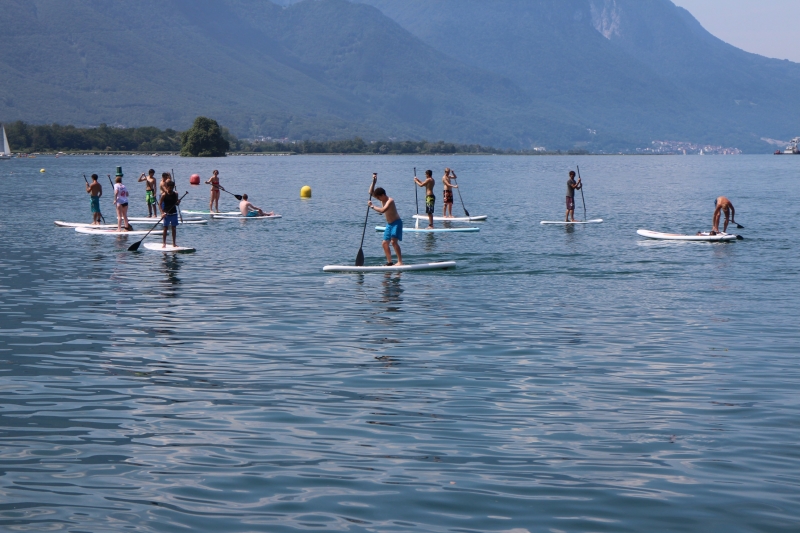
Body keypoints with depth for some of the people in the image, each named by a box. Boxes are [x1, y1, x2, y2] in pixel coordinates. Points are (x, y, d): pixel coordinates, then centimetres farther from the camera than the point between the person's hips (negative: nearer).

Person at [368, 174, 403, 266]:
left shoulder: (390, 200, -20)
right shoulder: (383, 199, 5)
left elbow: (382, 210, -34)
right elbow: (371, 193, 7)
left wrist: (372, 206, -25)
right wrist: (374, 182, -4)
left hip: (396, 223, -9)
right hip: (389, 224, 9)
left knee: (394, 241, -23)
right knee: (385, 243, 7)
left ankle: (400, 261, -25)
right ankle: (389, 262, 14)